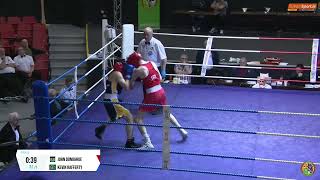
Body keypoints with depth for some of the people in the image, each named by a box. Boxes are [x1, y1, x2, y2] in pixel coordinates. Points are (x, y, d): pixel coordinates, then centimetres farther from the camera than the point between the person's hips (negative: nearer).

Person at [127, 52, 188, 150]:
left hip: (151, 96, -7)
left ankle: (148, 143, -4)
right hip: (161, 91, 7)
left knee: (138, 118, 4)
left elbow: (131, 86, -4)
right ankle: (182, 131, 40)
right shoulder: (153, 63, 5)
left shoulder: (138, 70, -13)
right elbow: (160, 78, 11)